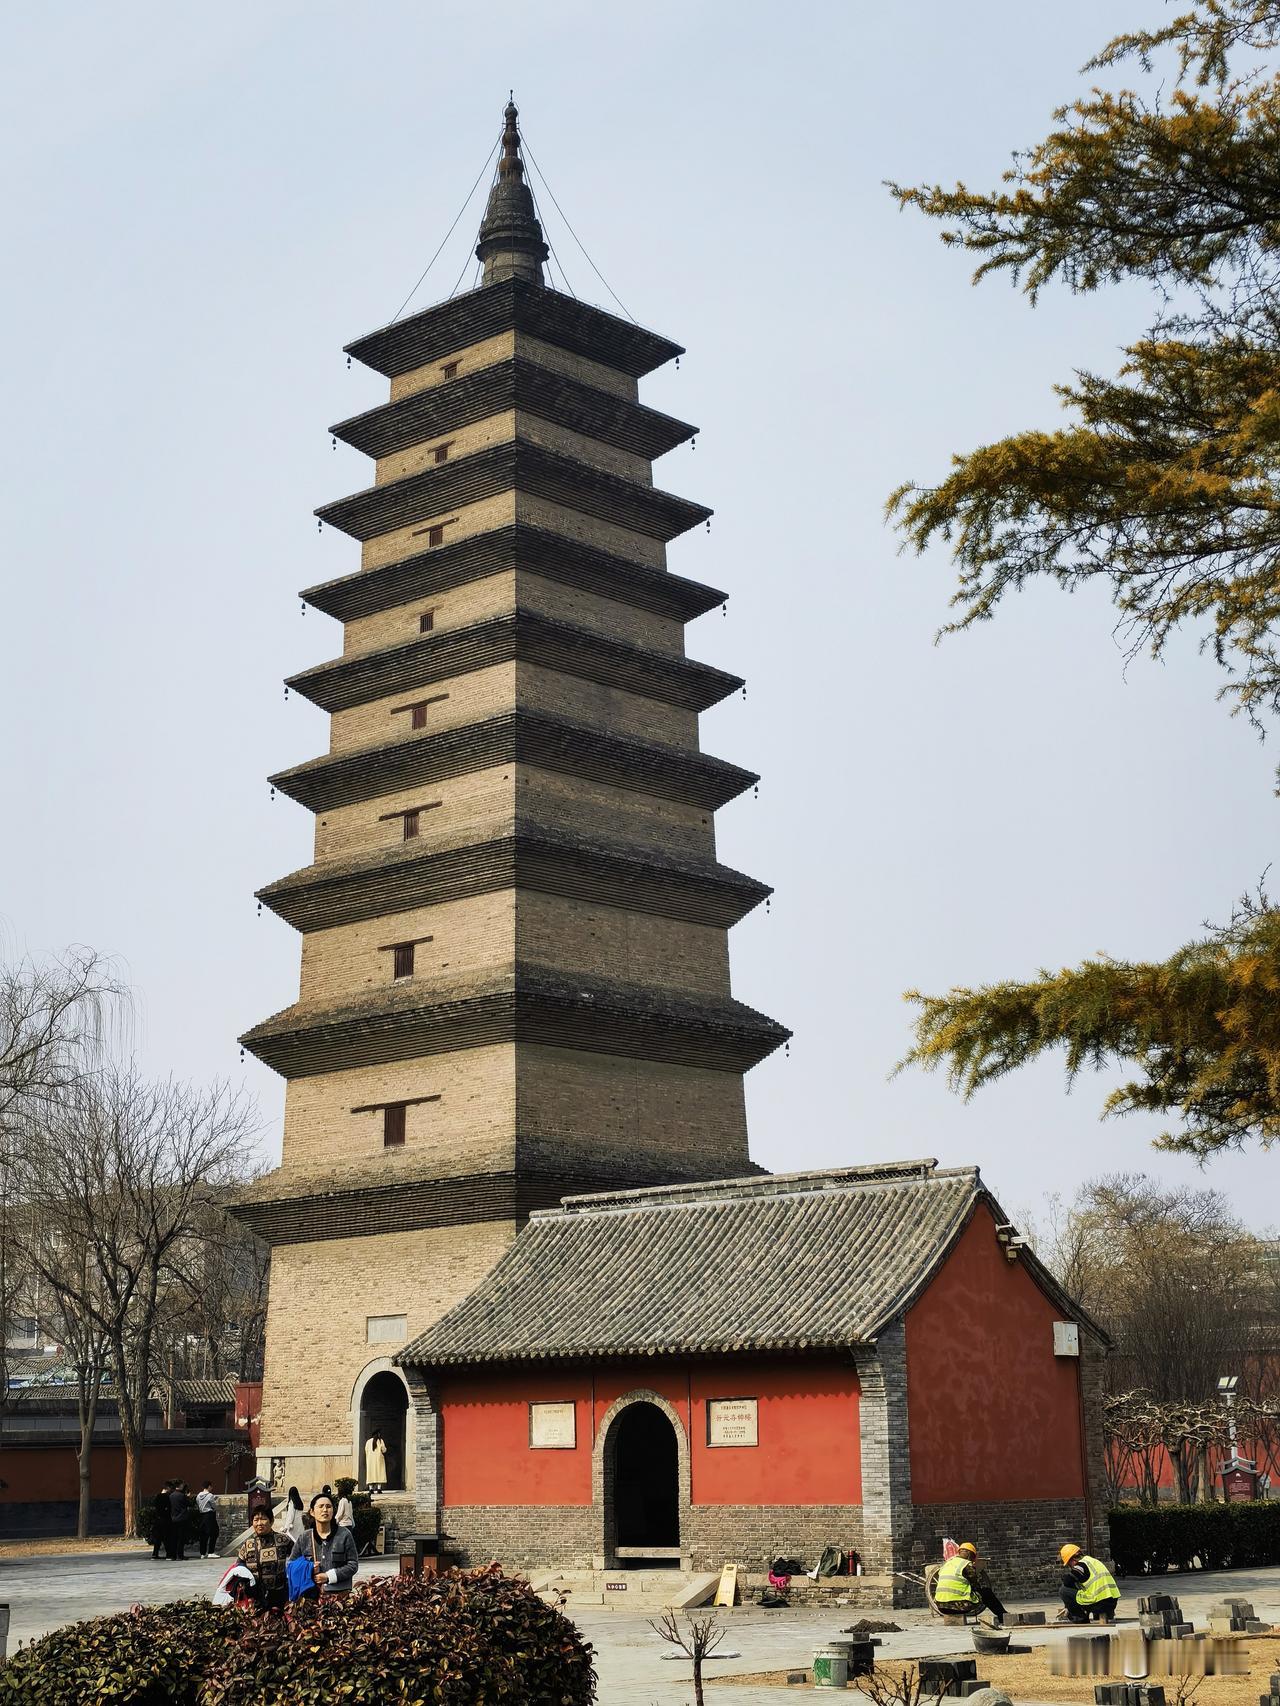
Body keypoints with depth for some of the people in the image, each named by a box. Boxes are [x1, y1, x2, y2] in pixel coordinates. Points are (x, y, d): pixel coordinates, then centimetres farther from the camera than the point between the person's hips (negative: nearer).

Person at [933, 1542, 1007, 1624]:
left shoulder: (947, 1563, 16)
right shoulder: (967, 1565, -5)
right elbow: (976, 1584, 0)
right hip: (959, 1605, -6)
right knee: (986, 1593, 11)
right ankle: (1003, 1618, 18)